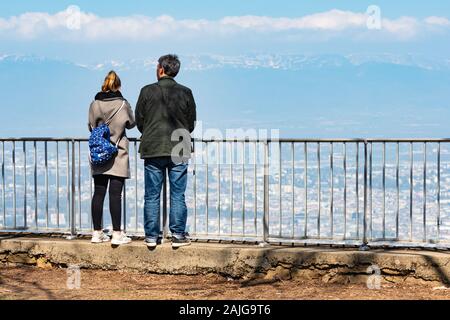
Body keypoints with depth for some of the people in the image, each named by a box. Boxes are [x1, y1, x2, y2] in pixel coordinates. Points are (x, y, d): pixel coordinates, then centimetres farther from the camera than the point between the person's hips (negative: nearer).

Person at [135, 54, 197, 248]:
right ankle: (178, 235, 5)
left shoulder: (147, 91, -3)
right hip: (179, 151, 1)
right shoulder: (185, 93, 1)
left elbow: (139, 120, 3)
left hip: (152, 151, 0)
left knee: (152, 196, 6)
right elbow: (191, 123, 6)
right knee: (178, 196, 5)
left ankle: (151, 236, 8)